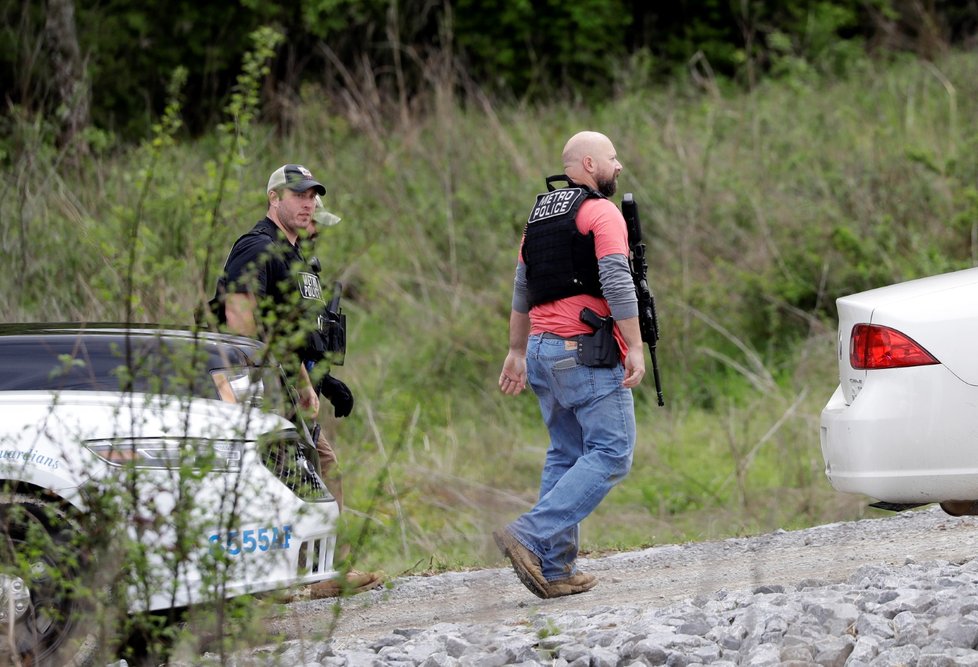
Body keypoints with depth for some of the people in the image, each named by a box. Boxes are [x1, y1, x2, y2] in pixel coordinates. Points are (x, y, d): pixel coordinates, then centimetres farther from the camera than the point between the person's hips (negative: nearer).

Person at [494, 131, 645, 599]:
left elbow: (522, 291, 21)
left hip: (543, 350, 9)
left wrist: (517, 352, 25)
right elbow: (617, 284, -17)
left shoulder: (539, 215, 18)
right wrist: (635, 348, -17)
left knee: (565, 454, 12)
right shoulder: (601, 213, -7)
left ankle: (555, 569, 6)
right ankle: (532, 536, -20)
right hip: (588, 350, -9)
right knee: (610, 453, -7)